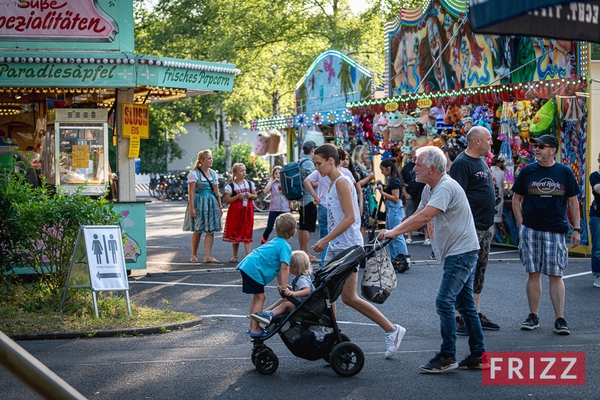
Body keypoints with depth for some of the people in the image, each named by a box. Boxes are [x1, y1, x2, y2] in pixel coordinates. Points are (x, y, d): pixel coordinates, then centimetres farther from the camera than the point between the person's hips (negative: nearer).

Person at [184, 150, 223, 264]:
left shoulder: (213, 174, 12)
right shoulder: (194, 173, -5)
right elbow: (191, 192, -10)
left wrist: (220, 206, 11)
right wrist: (191, 207, -16)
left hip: (211, 203, 5)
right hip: (199, 203, -5)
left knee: (210, 231, -2)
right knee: (198, 231, 2)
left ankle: (207, 256, -1)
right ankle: (193, 255, 16)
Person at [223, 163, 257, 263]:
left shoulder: (250, 184, 8)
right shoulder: (230, 186, -3)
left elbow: (255, 196, 15)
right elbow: (227, 200, -7)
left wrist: (251, 195, -7)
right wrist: (238, 196, -18)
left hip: (247, 211, 2)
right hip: (235, 211, -2)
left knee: (247, 233, -3)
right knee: (235, 233, 6)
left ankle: (249, 255, -7)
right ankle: (235, 256, 18)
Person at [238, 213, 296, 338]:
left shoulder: (275, 242, 23)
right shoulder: (285, 247, -7)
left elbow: (277, 266, 27)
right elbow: (284, 268, -18)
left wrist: (280, 284, 27)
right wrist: (284, 287, -14)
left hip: (246, 265, 10)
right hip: (254, 270, -9)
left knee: (257, 297, 20)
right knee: (260, 298, -1)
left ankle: (252, 326, 28)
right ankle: (255, 329, 1)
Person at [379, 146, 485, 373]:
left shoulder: (446, 187, -20)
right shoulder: (429, 189, 12)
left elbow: (425, 217, -30)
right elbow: (418, 216, 13)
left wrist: (395, 232, -28)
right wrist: (393, 232, -2)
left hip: (461, 251, -11)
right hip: (459, 252, 11)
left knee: (444, 302, -11)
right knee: (465, 304, 11)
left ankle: (447, 357, -5)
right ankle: (478, 355, 16)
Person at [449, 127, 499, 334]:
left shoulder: (482, 162, 17)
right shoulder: (462, 164, -13)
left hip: (484, 228, 10)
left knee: (479, 273, 13)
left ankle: (475, 315, 20)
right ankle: (460, 318, -3)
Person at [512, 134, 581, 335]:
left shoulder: (565, 172, 4)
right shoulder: (527, 171, 5)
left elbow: (573, 202, 8)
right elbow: (516, 199, 10)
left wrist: (576, 229, 3)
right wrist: (521, 225, 0)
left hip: (555, 230, -1)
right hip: (530, 230, 1)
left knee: (556, 275, -3)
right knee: (533, 273, 4)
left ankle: (560, 319, 0)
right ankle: (533, 316, 14)